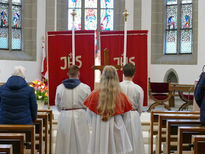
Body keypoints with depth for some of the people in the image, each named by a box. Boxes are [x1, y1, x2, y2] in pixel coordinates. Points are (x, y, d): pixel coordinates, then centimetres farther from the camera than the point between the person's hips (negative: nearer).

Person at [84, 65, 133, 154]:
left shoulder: (94, 95, -6)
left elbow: (89, 117, 4)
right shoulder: (121, 96, -6)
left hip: (98, 133, 0)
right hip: (117, 133, 0)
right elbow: (124, 117, 7)